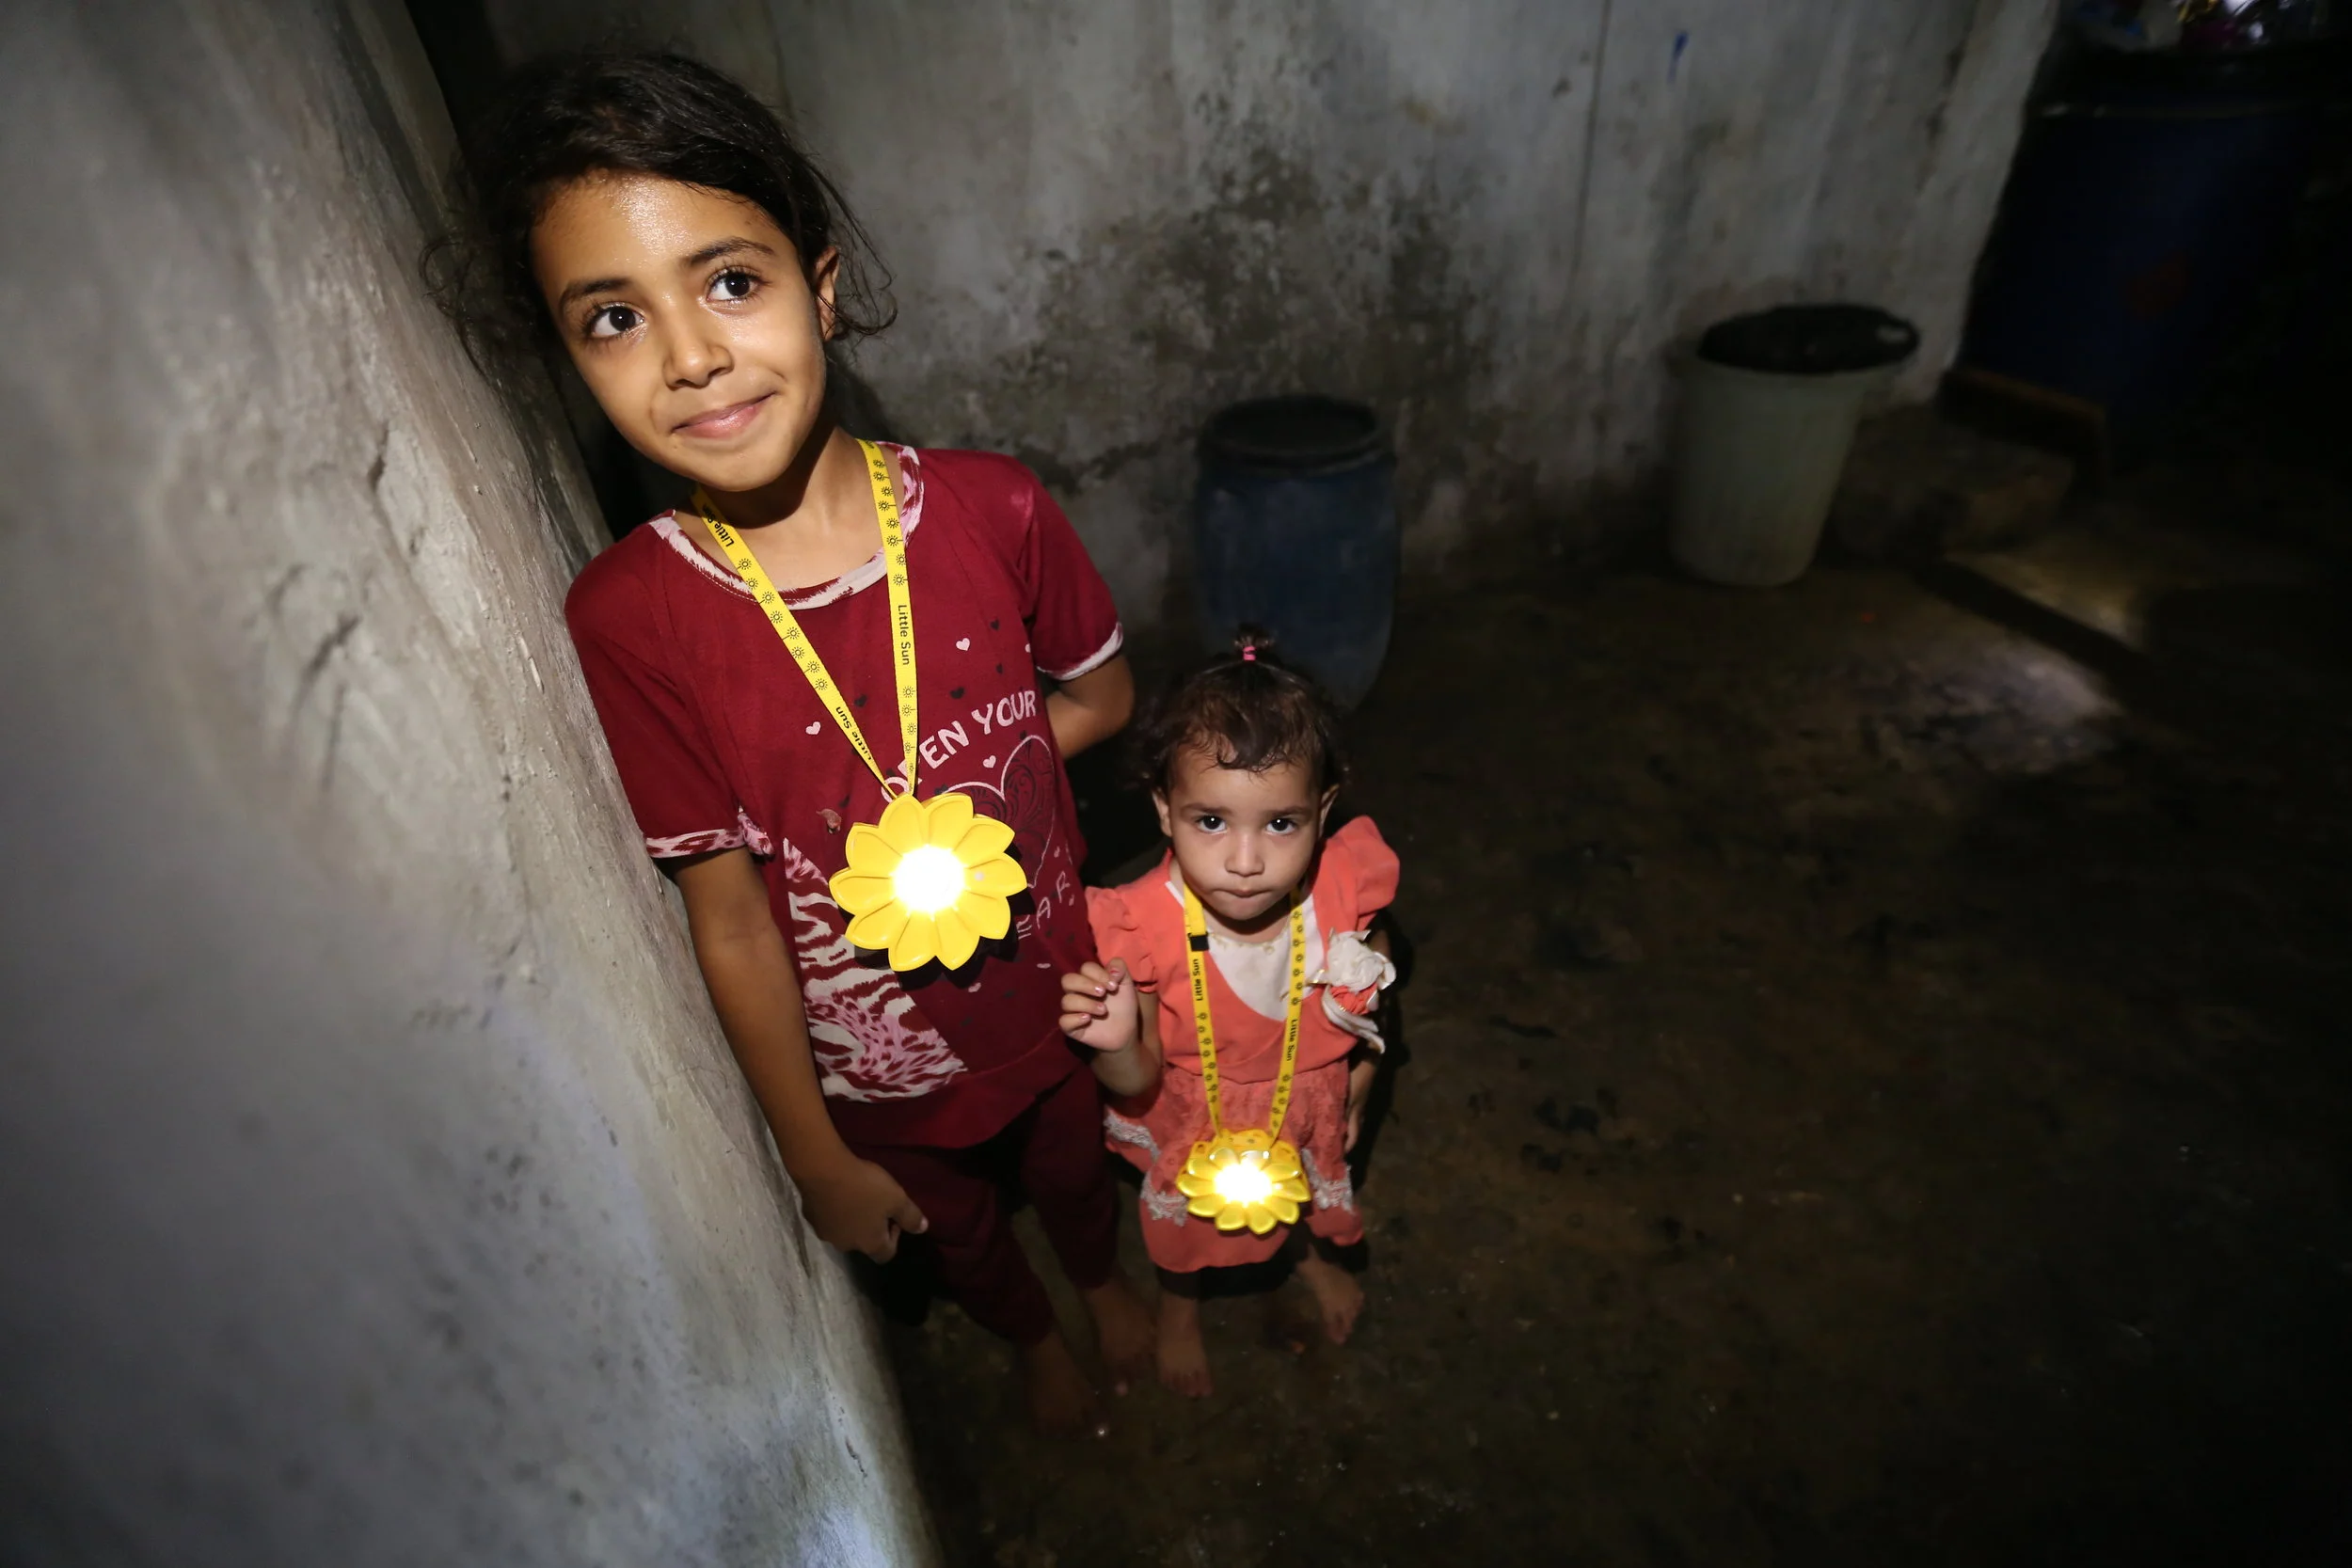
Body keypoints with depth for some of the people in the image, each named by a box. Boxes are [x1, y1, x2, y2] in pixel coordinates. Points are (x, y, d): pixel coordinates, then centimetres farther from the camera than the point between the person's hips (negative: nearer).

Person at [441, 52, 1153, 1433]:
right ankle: (1032, 1337, 66)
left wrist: (933, 797, -17)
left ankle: (1104, 1278, 69)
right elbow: (730, 923, -16)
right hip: (868, 1064, 0)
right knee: (958, 1229, 30)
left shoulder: (989, 508, -21)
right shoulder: (627, 619, -23)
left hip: (1049, 993, 1)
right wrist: (818, 1157, -6)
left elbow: (1103, 696, -4)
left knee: (1074, 1168, 31)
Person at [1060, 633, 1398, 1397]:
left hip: (1309, 1104, 2)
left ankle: (1315, 1255, 73)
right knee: (1184, 1222, 30)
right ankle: (1179, 1307, 67)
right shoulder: (1144, 927, -37)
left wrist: (1362, 1067, -1)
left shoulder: (1342, 885, -31)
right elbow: (1139, 1084, -25)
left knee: (1316, 1192, 34)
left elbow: (1372, 961, -5)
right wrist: (1118, 1042, -46)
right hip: (1196, 1121, -1)